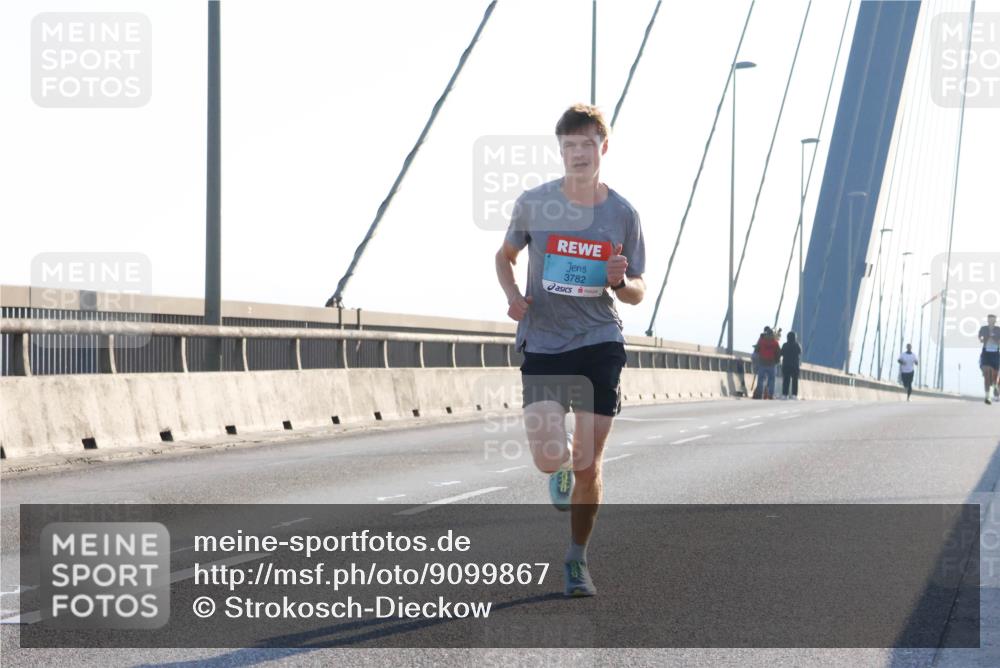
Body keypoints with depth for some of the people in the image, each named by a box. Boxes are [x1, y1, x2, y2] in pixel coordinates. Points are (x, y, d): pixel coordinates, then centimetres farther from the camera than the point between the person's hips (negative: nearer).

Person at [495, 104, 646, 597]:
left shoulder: (622, 214, 2)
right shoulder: (533, 204, 0)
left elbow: (637, 294, 10)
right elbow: (505, 255, 18)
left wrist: (620, 282, -13)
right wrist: (512, 295, -2)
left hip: (600, 344, 0)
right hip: (542, 344, 0)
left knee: (587, 464, -1)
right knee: (549, 458, -12)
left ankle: (577, 560, 20)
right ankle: (563, 471, 28)